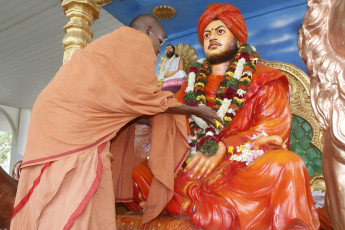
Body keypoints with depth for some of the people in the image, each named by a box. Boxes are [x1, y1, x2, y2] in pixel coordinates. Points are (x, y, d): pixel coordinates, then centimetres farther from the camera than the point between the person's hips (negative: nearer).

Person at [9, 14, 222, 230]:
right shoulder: (137, 40, 0)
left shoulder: (116, 43, 27)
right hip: (74, 120, -10)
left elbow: (133, 101, 24)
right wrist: (197, 111, 9)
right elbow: (150, 98, -3)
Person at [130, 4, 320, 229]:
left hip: (245, 168, -3)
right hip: (194, 168, 4)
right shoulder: (192, 85, 17)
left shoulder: (264, 80, 7)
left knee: (285, 164, -32)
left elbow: (272, 130, -6)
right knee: (136, 172, -11)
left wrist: (223, 149, -20)